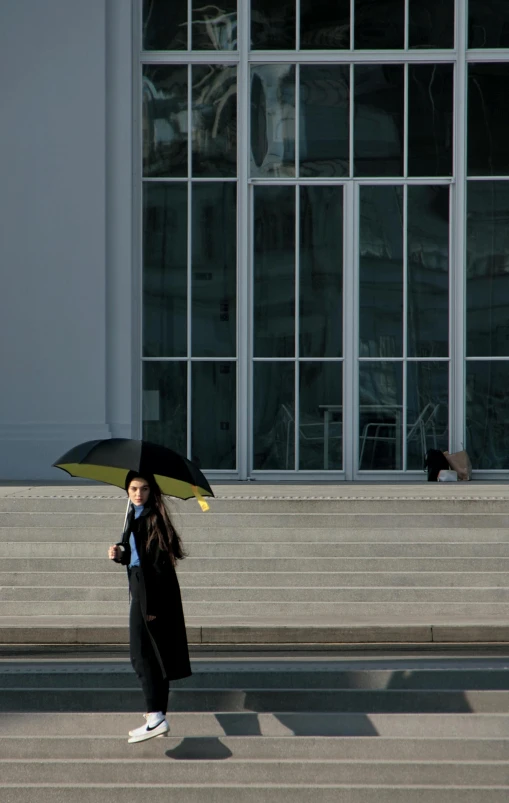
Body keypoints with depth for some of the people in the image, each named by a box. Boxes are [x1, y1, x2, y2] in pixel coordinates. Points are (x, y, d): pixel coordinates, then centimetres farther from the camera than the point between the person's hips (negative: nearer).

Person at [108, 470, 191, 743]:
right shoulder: (134, 517, 14)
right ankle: (157, 710, 20)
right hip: (141, 590, 10)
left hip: (153, 593, -10)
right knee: (152, 654, 13)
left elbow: (159, 562, -18)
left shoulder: (153, 519, -14)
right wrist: (119, 554, 0)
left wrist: (152, 603, -22)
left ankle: (156, 718, -13)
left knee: (143, 654, -11)